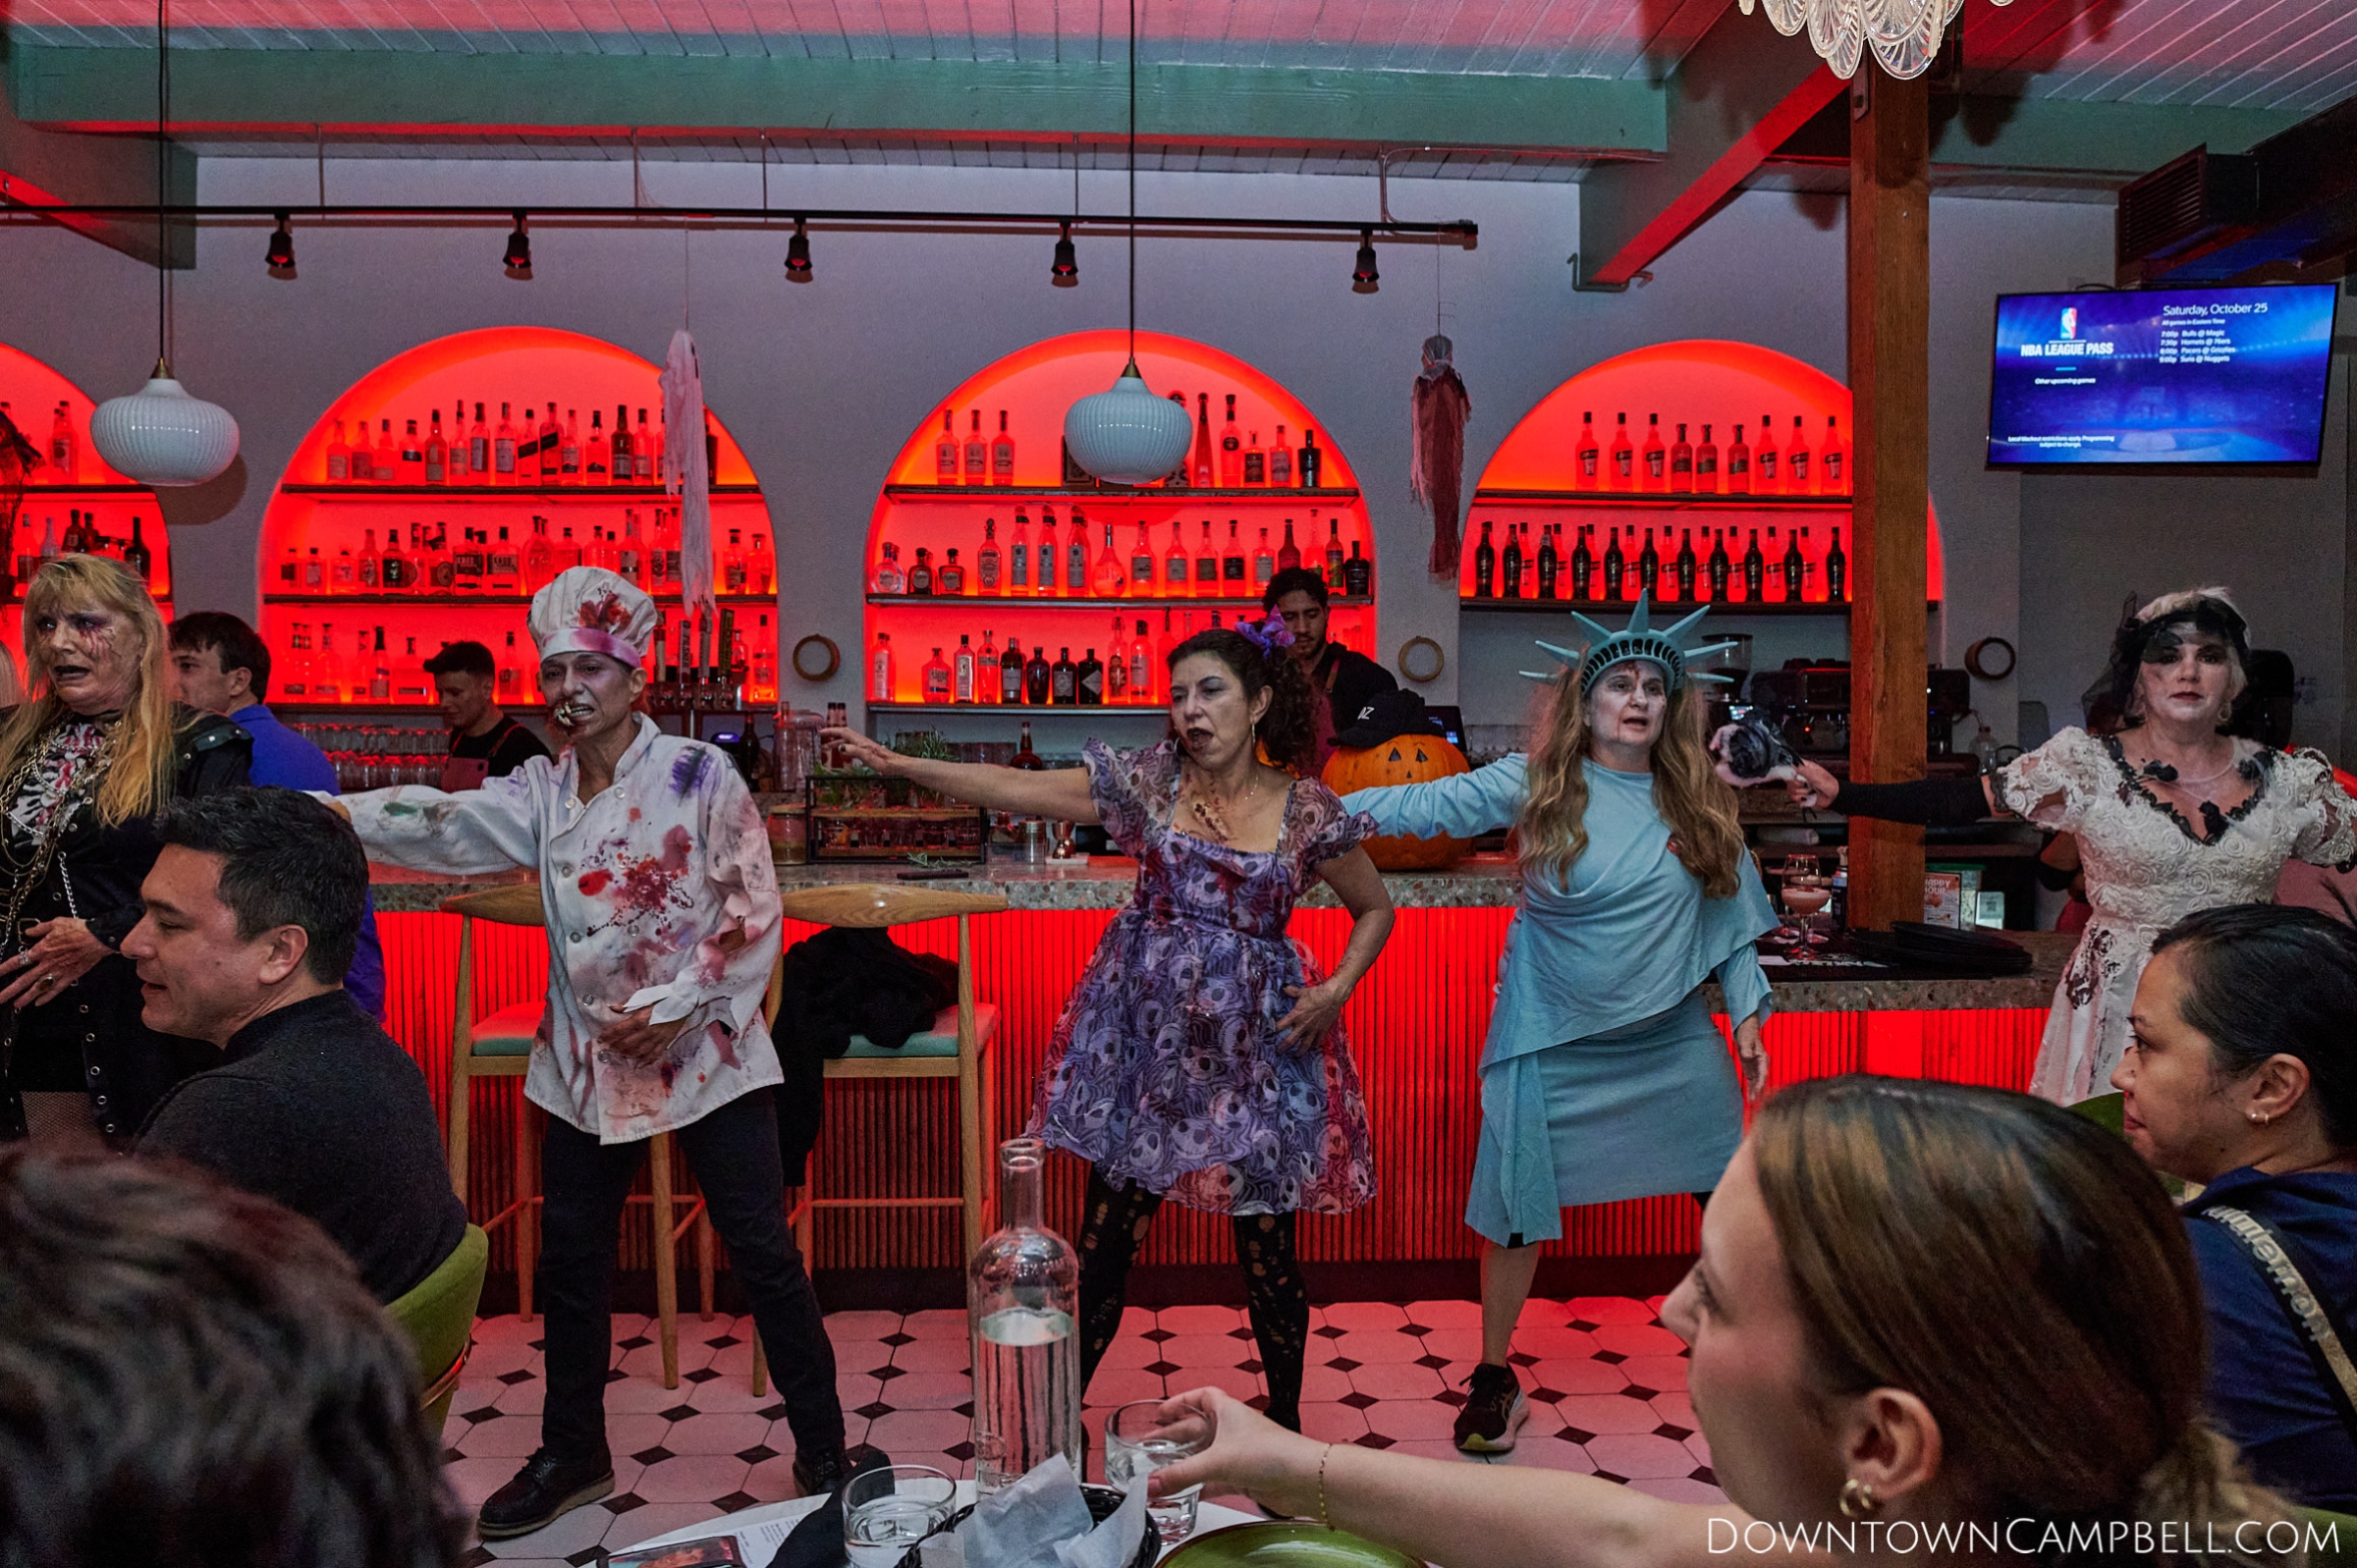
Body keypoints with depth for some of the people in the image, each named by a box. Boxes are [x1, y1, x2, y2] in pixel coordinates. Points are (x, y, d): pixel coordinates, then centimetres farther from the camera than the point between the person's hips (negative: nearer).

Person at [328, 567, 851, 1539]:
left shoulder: (698, 773, -8)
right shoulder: (541, 792, 5)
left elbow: (753, 912, -10)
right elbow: (443, 824, -9)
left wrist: (679, 1007, -16)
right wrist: (324, 811, -23)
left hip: (702, 1051, -5)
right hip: (585, 1061, 5)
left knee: (763, 1256, 0)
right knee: (570, 1261, 14)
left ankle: (822, 1450, 15)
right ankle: (573, 1457, 33)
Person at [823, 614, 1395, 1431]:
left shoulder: (1309, 811, -4)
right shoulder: (1148, 779, -2)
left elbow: (1376, 908, 10)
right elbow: (1016, 789, -5)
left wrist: (1337, 988, -6)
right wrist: (897, 764, -11)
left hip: (1257, 1049, -1)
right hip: (1144, 1034, 1)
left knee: (1266, 1250, 7)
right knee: (1104, 1240, 7)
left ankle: (1286, 1421, 30)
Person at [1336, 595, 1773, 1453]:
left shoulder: (1699, 799, 1)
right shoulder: (1538, 785, -7)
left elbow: (1729, 912, 7)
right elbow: (1428, 804, -12)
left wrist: (1747, 1012, 4)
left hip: (1675, 1039, 3)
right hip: (1552, 1043, -2)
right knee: (1519, 1206, 3)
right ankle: (1495, 1376, 23)